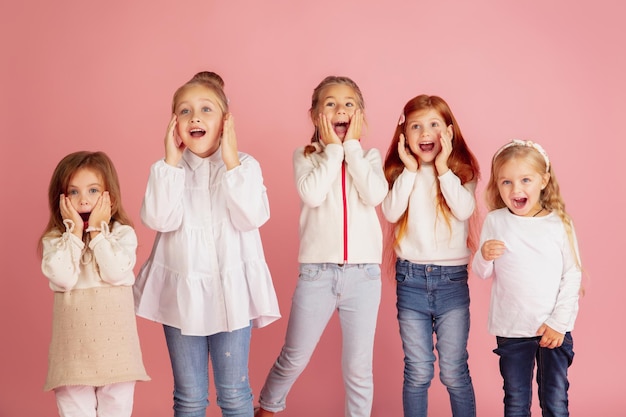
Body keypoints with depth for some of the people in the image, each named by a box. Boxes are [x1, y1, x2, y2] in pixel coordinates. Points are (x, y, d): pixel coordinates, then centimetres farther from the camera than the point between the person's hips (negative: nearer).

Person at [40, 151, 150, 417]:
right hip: (73, 345, 0)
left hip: (114, 342, 0)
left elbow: (116, 272, -18)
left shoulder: (122, 233, -1)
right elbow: (63, 278, -18)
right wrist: (74, 231, -12)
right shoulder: (54, 239, 0)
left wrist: (97, 230, -12)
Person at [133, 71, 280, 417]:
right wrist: (171, 161, -15)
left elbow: (251, 217, -18)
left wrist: (231, 161, -18)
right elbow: (159, 219, -15)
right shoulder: (168, 168, 1)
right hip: (181, 293, 2)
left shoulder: (244, 165, -3)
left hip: (231, 293, -1)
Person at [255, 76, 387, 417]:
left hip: (363, 271, 1)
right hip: (317, 271, -1)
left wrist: (351, 146, -6)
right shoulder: (305, 156, 4)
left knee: (358, 366, 7)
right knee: (294, 358, 9)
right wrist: (333, 149, -7)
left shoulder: (370, 157, 7)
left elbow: (374, 195, -12)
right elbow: (312, 195, -16)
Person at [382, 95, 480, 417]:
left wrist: (442, 168, -14)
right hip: (411, 278, 1)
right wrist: (410, 169, -13)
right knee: (417, 372, 7)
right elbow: (391, 213, -13)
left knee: (454, 372, 3)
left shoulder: (462, 171, 2)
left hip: (452, 278, -1)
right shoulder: (399, 172, 4)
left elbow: (464, 210, -16)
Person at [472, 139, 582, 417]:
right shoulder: (495, 221, -1)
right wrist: (484, 256, -16)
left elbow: (573, 274, -1)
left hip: (555, 329, 0)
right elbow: (482, 273, 7)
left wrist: (559, 322, -7)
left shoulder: (559, 223, -3)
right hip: (511, 330, 1)